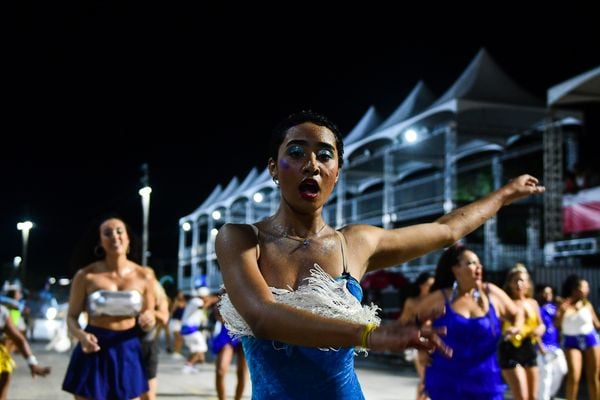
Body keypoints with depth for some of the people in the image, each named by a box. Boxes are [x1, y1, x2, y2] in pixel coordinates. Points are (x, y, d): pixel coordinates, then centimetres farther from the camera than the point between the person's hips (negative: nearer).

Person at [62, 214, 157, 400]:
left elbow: (149, 316, 11)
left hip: (127, 351, 2)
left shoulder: (143, 276, 1)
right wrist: (81, 335, -20)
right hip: (94, 351, -2)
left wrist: (149, 319, -13)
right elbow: (72, 316, 1)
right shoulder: (86, 275, -5)